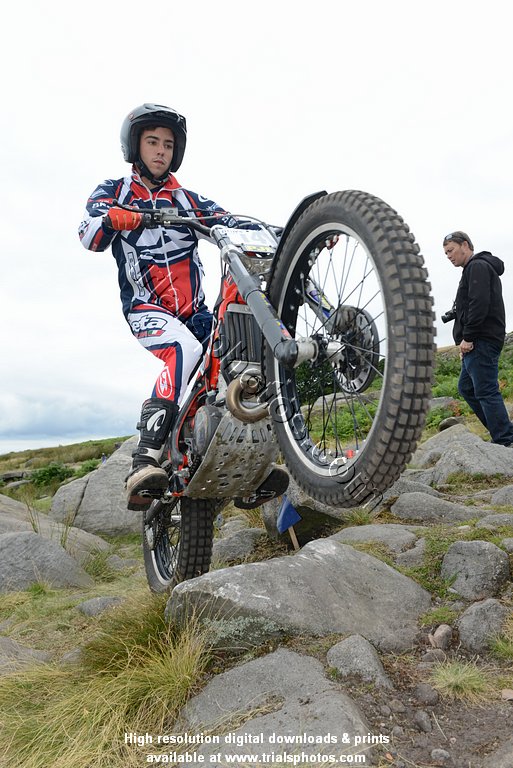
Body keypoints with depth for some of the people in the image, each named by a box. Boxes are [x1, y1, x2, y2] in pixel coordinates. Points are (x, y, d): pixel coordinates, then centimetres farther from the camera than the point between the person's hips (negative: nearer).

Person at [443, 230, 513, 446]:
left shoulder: (478, 266, -7)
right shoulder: (473, 269, 25)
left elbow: (479, 303, -20)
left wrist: (467, 338, -20)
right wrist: (466, 340, 15)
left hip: (481, 341, -11)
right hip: (476, 343, 11)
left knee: (486, 391, -11)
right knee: (466, 387, 15)